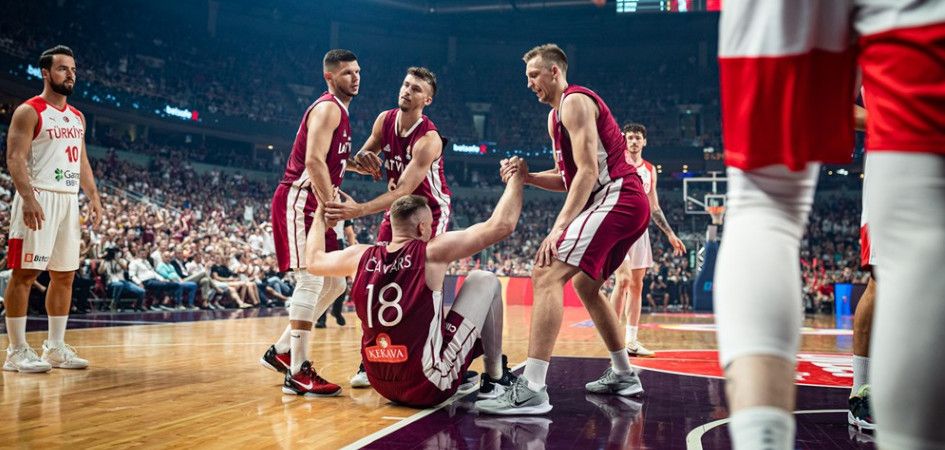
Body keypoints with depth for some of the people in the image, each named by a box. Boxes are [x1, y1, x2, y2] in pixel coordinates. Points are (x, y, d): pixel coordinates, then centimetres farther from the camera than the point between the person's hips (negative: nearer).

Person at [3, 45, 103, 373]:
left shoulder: (77, 117, 17)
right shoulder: (29, 112, -5)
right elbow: (15, 158, -13)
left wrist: (93, 196, 11)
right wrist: (28, 198, -24)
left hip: (69, 199, 8)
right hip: (39, 198, -8)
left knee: (64, 274, 9)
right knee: (25, 272, -6)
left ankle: (56, 347, 16)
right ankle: (17, 351, -2)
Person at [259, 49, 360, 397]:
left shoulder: (338, 111, 22)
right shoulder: (328, 107, -9)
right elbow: (314, 161, -22)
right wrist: (331, 206, -24)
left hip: (314, 204, 10)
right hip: (298, 201, -10)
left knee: (334, 283, 12)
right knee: (311, 280, -15)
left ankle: (281, 351, 19)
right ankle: (298, 371, -11)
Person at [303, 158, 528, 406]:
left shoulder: (361, 257, 0)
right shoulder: (432, 253, -13)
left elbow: (312, 261, 20)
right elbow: (502, 225, -13)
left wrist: (321, 212, 32)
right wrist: (517, 177, 1)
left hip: (382, 385, 6)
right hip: (429, 387, -6)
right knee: (484, 281, 8)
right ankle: (495, 378, 17)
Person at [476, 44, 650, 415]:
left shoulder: (575, 101, -7)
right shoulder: (555, 116, 23)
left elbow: (588, 171, -18)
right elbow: (566, 178, 25)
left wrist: (559, 228, -24)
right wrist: (525, 177, 7)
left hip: (616, 198, -11)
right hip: (628, 204, 11)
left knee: (547, 274, -21)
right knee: (585, 284, 25)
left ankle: (531, 390, -29)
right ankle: (623, 375, 33)